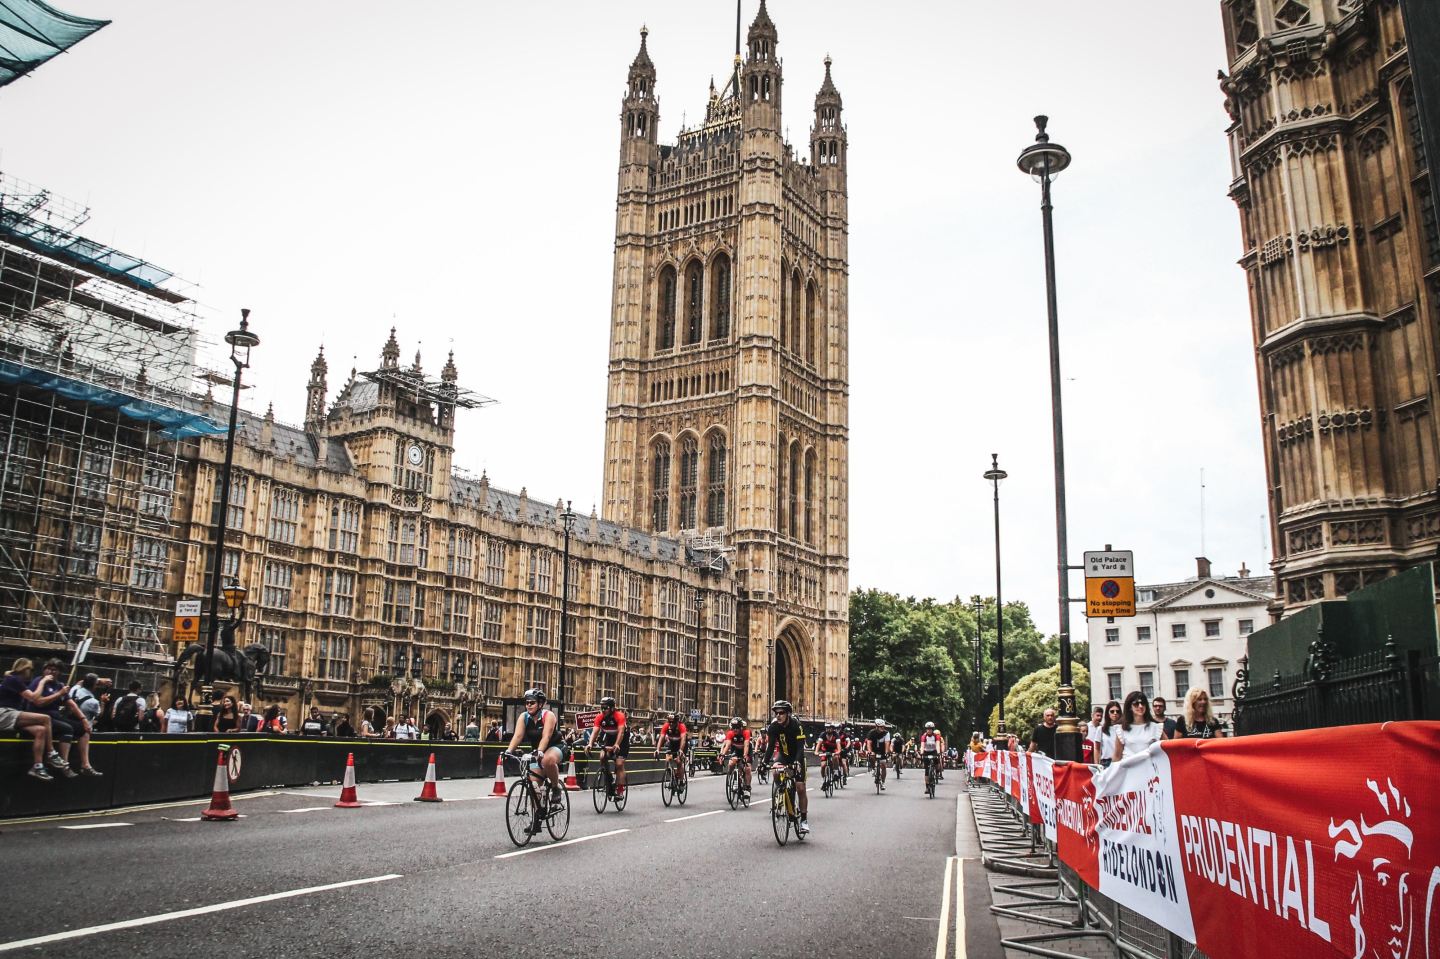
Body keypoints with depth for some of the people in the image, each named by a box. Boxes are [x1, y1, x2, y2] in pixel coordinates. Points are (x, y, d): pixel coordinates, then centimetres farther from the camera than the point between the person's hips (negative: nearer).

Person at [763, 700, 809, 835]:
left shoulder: (796, 725, -27)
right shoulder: (773, 726, -17)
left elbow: (800, 746, -32)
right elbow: (771, 746, -18)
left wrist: (797, 762, -48)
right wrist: (764, 762, -31)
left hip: (797, 756, -3)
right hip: (783, 754, 3)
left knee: (800, 787, -9)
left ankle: (804, 819, 1)